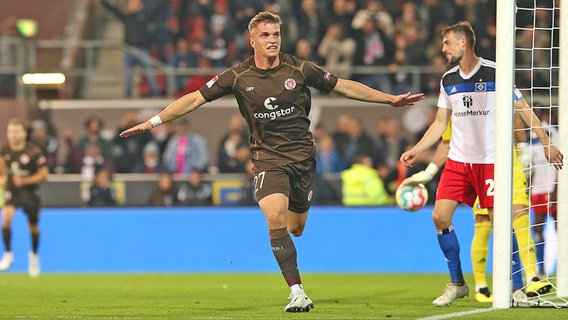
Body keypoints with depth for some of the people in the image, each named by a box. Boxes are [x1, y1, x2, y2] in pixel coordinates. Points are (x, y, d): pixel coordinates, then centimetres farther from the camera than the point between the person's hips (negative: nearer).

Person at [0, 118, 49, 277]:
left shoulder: (34, 152, -17)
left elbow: (43, 174, -11)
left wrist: (25, 181, -22)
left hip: (30, 191, -1)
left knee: (33, 226, 11)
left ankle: (34, 255, 39)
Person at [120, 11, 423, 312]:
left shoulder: (299, 69, -3)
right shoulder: (238, 76, -4)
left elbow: (344, 86, 7)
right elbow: (196, 98, -1)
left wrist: (390, 99, 8)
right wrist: (153, 121, -5)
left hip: (302, 155, 2)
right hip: (268, 158, -2)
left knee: (296, 228, 5)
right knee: (275, 217, -23)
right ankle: (297, 292, -21)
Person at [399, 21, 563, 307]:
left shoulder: (494, 73, -7)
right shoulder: (448, 80, 9)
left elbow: (523, 110, -3)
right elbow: (440, 124, 17)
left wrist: (546, 144, -9)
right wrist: (415, 150, 8)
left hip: (491, 160, -5)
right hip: (457, 160, 5)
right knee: (440, 216, -6)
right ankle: (456, 283, 7)